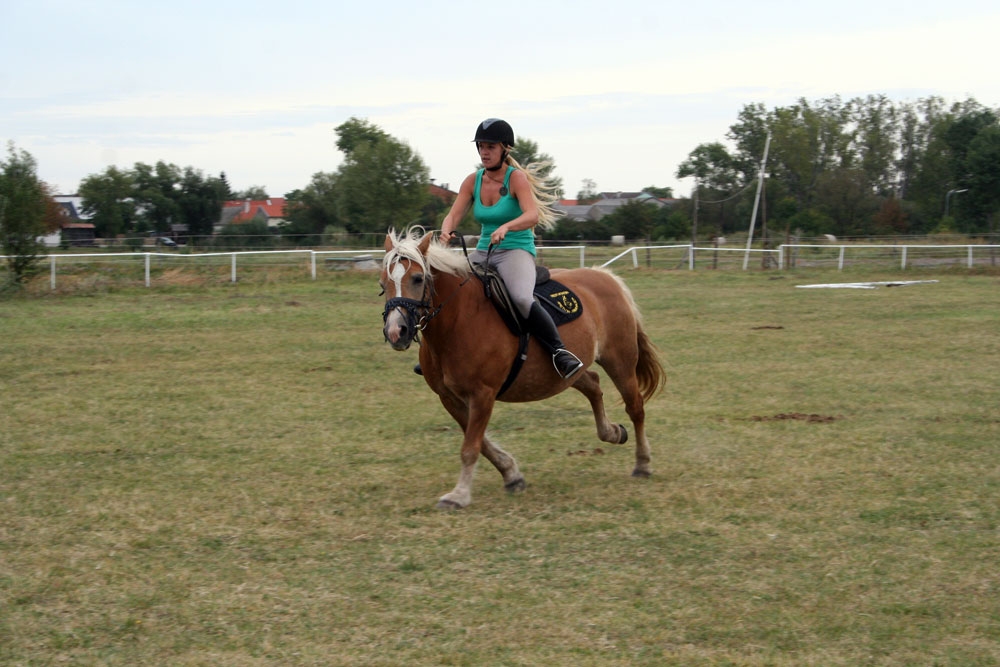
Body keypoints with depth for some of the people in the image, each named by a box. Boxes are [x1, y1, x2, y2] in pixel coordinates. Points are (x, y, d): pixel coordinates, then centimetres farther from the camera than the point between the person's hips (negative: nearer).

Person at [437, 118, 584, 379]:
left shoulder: (517, 178, -10)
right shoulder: (473, 181, 6)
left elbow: (532, 215, -24)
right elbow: (454, 214, -1)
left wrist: (505, 227, -43)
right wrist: (445, 231, -25)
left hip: (517, 251, -6)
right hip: (483, 252, 6)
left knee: (522, 298, -35)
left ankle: (559, 351, -23)